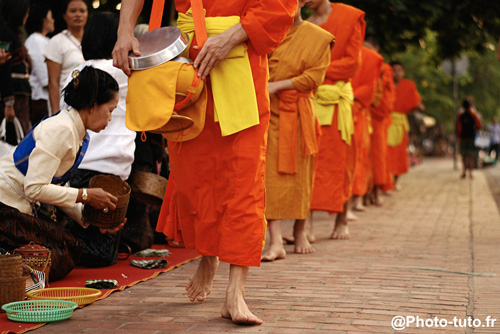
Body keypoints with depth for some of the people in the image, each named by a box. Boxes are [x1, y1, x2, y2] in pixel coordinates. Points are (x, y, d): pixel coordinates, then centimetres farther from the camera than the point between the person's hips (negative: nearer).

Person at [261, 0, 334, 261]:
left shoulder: (318, 38, 2)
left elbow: (314, 76, -6)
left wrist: (278, 85, -14)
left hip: (297, 114, -1)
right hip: (267, 112, 1)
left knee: (298, 172, 6)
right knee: (271, 172, -7)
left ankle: (300, 232, 25)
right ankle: (276, 242, -11)